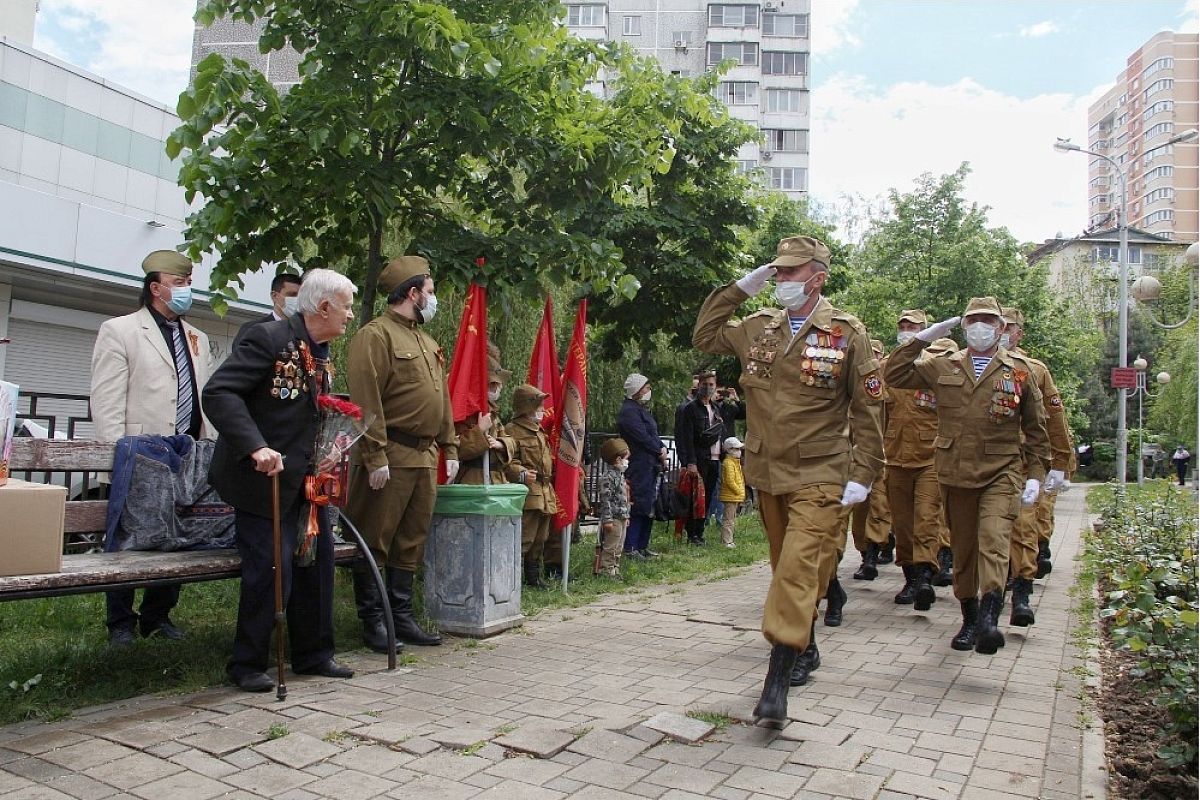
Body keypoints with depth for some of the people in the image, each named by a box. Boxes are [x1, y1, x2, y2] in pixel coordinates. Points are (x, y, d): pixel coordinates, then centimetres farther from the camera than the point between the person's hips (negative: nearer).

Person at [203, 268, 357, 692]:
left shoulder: (322, 355, 11)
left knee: (318, 559, 11)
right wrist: (256, 447, -34)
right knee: (271, 567, -8)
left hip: (305, 478, 9)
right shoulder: (269, 338, -16)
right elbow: (218, 392, -24)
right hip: (263, 478, -9)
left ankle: (313, 654, 26)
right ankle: (247, 664, 12)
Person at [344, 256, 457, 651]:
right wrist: (375, 456, -21)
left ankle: (401, 615, 22)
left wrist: (450, 449, 15)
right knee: (375, 541, 1)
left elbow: (442, 399, 21)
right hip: (390, 457, -9)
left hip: (424, 457, 9)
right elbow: (366, 401, -16)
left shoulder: (428, 343, 20)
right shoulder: (376, 334, -8)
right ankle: (373, 622, 10)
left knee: (412, 542, 12)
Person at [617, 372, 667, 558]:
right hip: (639, 467, -10)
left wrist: (662, 448, 2)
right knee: (638, 506, -9)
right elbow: (643, 437, -18)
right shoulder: (629, 411, -12)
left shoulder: (642, 409, 20)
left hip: (651, 465, 10)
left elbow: (653, 434, 20)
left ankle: (642, 545, 19)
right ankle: (630, 548, -4)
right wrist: (660, 452, -7)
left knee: (649, 507, 12)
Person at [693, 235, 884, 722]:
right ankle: (805, 649, 36)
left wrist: (862, 476, -9)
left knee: (798, 567, -15)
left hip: (819, 478, -5)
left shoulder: (847, 334, -6)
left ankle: (777, 681, -14)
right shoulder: (758, 328, 7)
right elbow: (703, 336, 18)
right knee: (786, 567, 17)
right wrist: (739, 289, 8)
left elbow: (867, 412, -4)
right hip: (768, 473, 6)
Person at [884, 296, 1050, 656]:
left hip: (1001, 473, -2)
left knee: (993, 541, -20)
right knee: (962, 548, 10)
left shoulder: (1020, 371, 7)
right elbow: (894, 375, 5)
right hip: (955, 473, 2)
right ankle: (969, 620, 23)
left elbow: (1036, 429, 10)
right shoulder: (943, 367, 10)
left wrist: (1036, 474, 4)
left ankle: (988, 619, -28)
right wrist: (922, 338, 1)